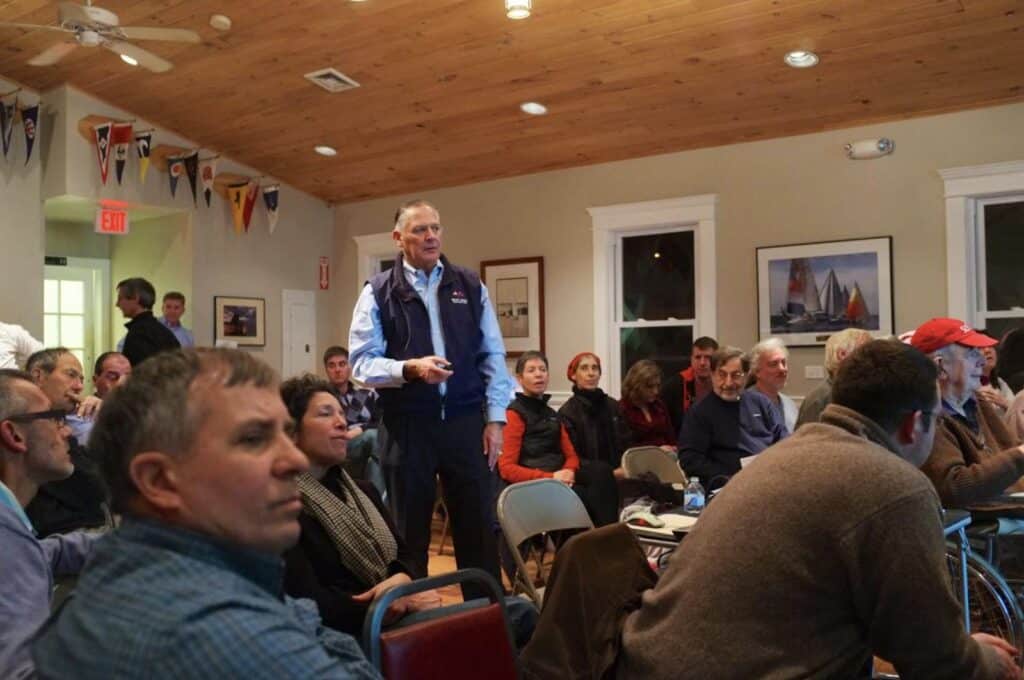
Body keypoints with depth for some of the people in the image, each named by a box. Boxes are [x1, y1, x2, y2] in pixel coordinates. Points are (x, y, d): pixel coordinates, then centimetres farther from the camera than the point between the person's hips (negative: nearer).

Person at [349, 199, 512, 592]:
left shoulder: (470, 286, 8)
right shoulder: (378, 292, 0)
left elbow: (493, 356, 7)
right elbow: (362, 362, -6)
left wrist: (495, 418, 1)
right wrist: (409, 368, -23)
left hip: (465, 422, 2)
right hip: (408, 427, -2)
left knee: (478, 528, 9)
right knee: (409, 533, 10)